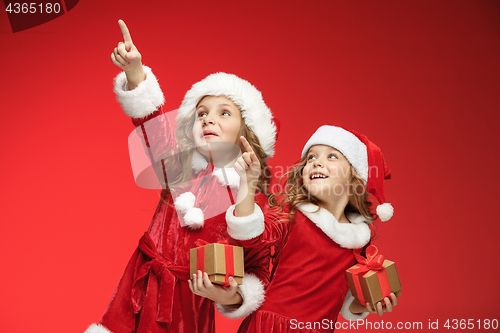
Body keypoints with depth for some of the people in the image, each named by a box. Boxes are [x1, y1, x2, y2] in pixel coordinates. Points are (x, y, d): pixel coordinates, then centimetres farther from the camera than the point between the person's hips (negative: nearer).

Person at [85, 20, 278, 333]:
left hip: (192, 304, -2)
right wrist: (135, 73, -27)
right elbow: (154, 121, -14)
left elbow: (258, 266, -3)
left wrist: (235, 297, -21)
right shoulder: (180, 169, 0)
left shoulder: (254, 200, -7)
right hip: (141, 291, 2)